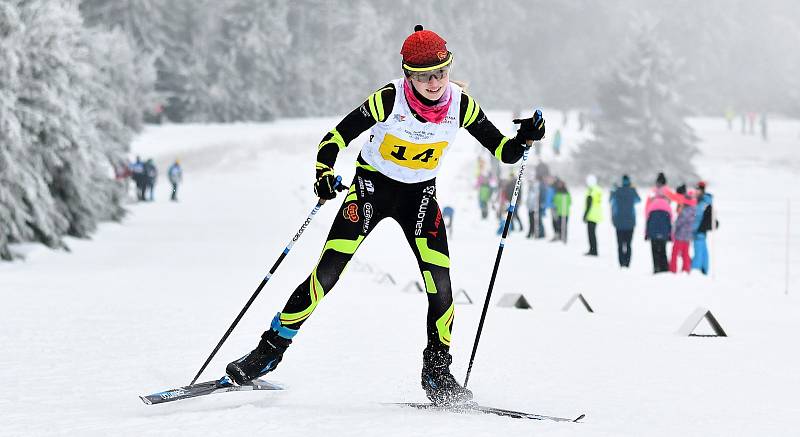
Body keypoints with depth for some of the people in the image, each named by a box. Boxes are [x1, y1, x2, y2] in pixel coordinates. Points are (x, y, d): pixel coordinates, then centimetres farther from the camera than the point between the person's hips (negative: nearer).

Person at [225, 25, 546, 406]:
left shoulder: (460, 104, -13)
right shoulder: (390, 99, -22)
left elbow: (503, 150, -5)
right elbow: (337, 137, -17)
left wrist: (524, 139, -27)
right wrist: (324, 172, -35)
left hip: (420, 193, 3)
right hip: (373, 185, -3)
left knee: (440, 281, -11)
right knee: (328, 271, -15)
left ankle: (437, 371, 5)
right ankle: (272, 347, -5)